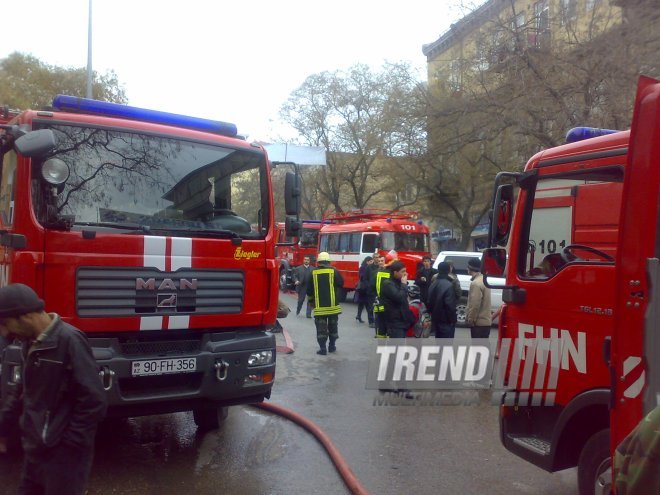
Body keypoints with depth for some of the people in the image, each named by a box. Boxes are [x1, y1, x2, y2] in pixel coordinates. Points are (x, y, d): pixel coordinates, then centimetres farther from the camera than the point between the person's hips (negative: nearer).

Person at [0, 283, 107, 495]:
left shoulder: (69, 340, -23)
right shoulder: (31, 342, 4)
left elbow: (94, 401, -22)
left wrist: (67, 443, -15)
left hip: (62, 454, -8)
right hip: (35, 448, 8)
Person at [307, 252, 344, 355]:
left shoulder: (313, 272, 0)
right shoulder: (333, 271, -5)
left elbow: (309, 289, 6)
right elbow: (341, 284, 4)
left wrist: (311, 300, 22)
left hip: (319, 305, 0)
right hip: (333, 304, 0)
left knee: (321, 327, 2)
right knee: (333, 325, 15)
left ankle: (322, 348, 0)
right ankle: (332, 346, 23)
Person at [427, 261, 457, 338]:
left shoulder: (433, 284, 7)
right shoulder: (448, 285, -19)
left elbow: (430, 302, 13)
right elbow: (450, 305, -21)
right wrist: (452, 319, -12)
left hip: (436, 319, 8)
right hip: (446, 320, -8)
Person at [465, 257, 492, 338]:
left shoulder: (476, 283, -18)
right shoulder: (483, 280, 13)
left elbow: (475, 305, -22)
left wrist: (470, 320, -14)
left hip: (478, 322, -10)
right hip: (486, 321, 10)